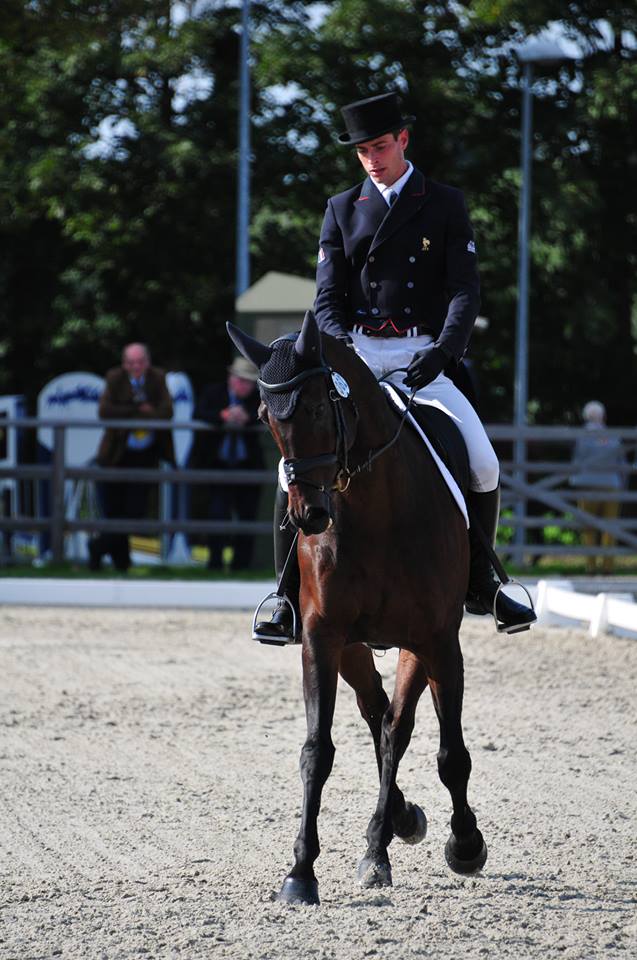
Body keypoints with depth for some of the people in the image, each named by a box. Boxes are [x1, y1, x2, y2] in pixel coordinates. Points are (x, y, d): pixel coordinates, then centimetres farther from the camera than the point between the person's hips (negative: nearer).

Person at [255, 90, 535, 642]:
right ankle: (291, 600, -11)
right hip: (356, 358, 1)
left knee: (483, 466, -17)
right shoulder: (342, 211, 12)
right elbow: (328, 297, 7)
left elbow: (465, 290, -2)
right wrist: (341, 347, -14)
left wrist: (443, 352, -20)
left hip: (423, 359, -1)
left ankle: (481, 584, 7)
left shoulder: (446, 206, 7)